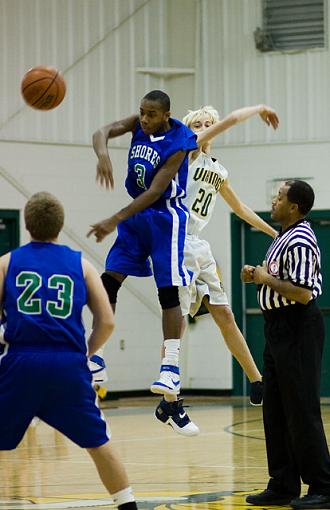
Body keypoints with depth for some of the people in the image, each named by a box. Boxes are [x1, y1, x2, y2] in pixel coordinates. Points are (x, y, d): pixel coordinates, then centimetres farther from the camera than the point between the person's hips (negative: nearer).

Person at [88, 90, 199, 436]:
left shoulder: (178, 143, -20)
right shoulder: (139, 124, -2)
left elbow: (154, 192, -24)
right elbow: (103, 132, -14)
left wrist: (115, 221, -29)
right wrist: (102, 154, -38)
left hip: (165, 218, -7)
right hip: (136, 215, 7)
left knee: (168, 292, -10)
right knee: (109, 281, 1)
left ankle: (171, 371, -13)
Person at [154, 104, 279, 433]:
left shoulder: (218, 171, 18)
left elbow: (239, 207, 33)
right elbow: (231, 120, -16)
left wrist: (274, 232, 37)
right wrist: (259, 109, -1)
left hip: (199, 246, 8)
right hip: (178, 242, -8)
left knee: (224, 314, 10)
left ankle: (257, 385, 16)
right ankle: (168, 402, -6)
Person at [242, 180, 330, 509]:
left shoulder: (300, 241, -17)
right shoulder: (284, 237, 15)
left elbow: (302, 293, -25)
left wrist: (266, 279, -14)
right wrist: (257, 276, 8)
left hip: (297, 329, -11)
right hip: (278, 328, 11)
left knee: (302, 410, -7)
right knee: (275, 410, 11)